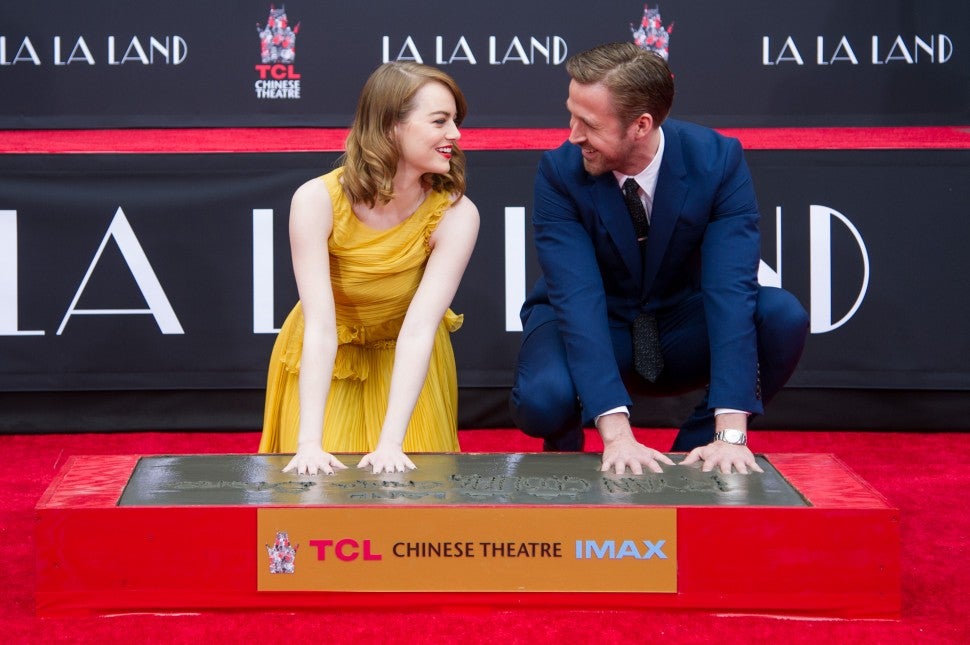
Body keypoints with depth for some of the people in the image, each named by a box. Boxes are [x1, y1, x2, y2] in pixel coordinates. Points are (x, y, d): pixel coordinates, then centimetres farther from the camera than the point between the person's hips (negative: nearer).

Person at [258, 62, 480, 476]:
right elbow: (319, 325, -33)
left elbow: (419, 329, -31)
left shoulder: (456, 216, -26)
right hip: (324, 360, -1)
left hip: (407, 360, 1)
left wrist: (391, 442, -41)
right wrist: (310, 443, -41)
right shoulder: (317, 201, -29)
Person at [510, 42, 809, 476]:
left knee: (783, 317, -28)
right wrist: (616, 433, -42)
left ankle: (695, 450, -6)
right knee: (543, 398, -35)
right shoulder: (560, 172, -21)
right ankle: (565, 451, 3)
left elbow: (730, 290, -29)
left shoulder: (718, 161, -21)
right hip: (592, 329, -1)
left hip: (681, 334, 1)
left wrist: (730, 434, -39)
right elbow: (576, 298, -30)